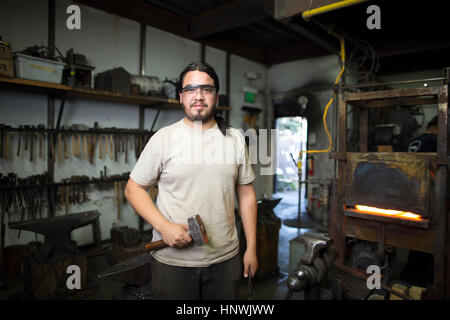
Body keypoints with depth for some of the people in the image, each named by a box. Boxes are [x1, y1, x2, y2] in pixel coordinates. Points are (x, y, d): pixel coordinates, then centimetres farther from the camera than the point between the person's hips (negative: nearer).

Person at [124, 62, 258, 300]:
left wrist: (251, 248, 5)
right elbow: (133, 189, -2)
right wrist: (164, 226, -16)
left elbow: (246, 193, 6)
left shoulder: (235, 139, 4)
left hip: (226, 259, 3)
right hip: (172, 260, -2)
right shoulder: (163, 138, -5)